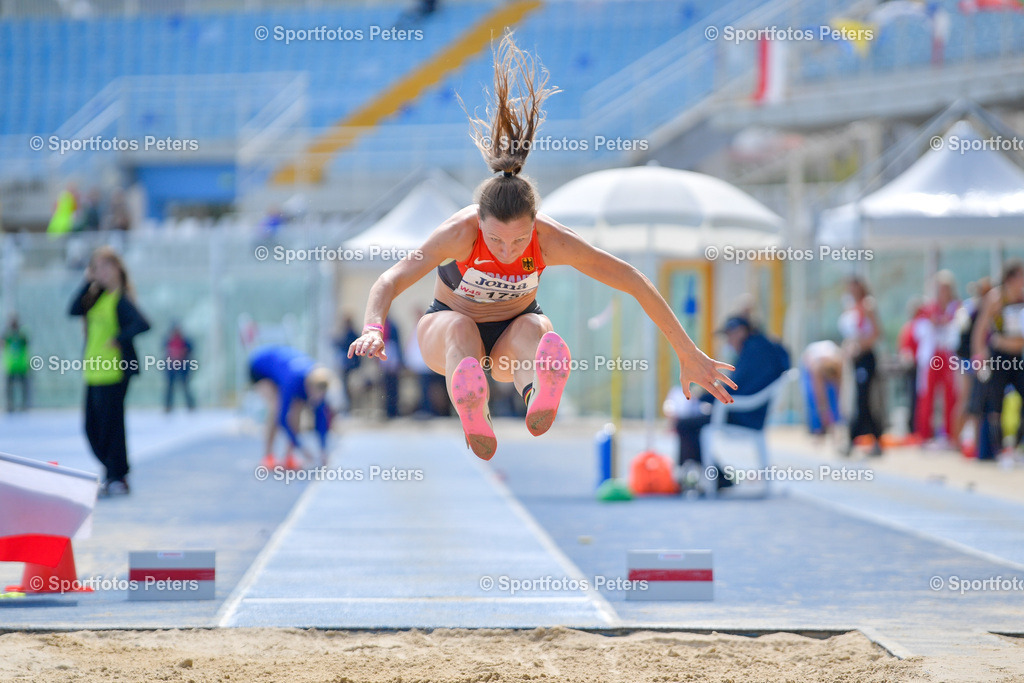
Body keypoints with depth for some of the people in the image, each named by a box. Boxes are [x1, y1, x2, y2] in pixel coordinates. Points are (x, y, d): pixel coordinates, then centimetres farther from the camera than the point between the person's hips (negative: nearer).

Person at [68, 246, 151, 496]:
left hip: (113, 373, -8)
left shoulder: (121, 299, -11)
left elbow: (142, 324, -25)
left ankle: (117, 479, 5)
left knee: (110, 426, -4)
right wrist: (88, 283, -1)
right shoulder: (97, 296, 12)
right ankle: (113, 473, 23)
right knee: (92, 428, 11)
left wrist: (119, 339, -18)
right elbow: (74, 310, 2)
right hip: (94, 372, 8)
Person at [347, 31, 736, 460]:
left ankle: (539, 400, -72)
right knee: (460, 328, -38)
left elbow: (635, 283, -21)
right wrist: (373, 331, -59)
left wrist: (689, 356, -21)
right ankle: (472, 415, -71)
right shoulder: (462, 231, -30)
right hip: (446, 336, -1)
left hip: (512, 338, 1)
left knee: (530, 329, -36)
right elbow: (390, 282, -38)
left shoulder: (551, 239, -27)